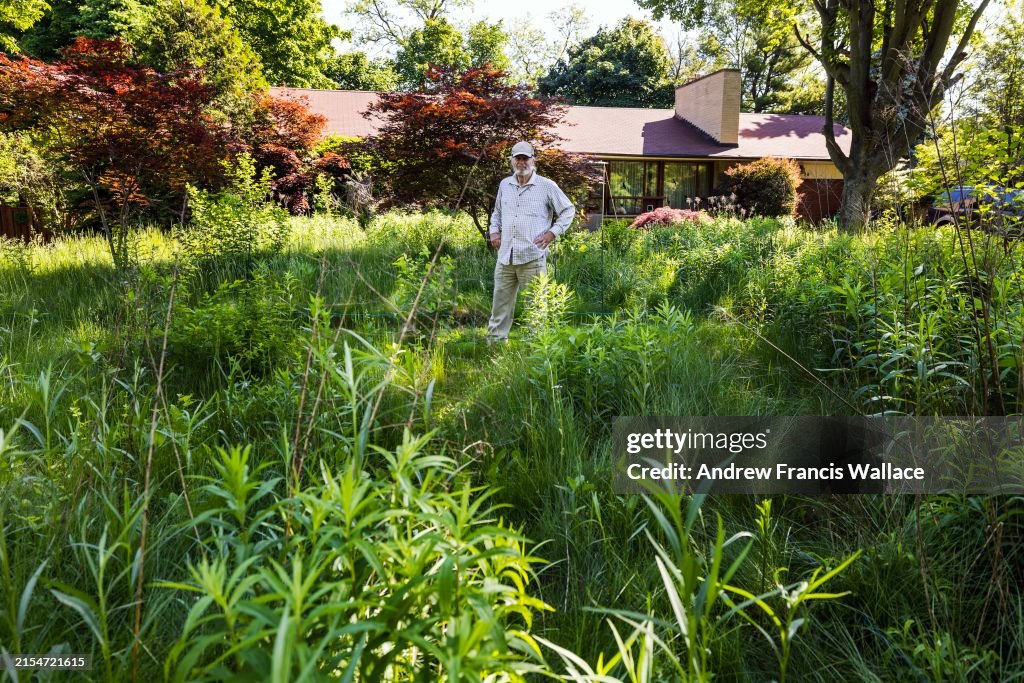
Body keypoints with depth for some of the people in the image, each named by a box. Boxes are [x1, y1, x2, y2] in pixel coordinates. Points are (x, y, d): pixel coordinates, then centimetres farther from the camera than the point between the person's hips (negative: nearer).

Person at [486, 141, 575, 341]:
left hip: (532, 257, -4)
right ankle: (495, 340, 18)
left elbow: (569, 210, 7)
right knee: (501, 300, 9)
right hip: (506, 256, 5)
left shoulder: (547, 186, 0)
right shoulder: (504, 185, 15)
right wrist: (494, 230, 14)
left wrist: (552, 232, -2)